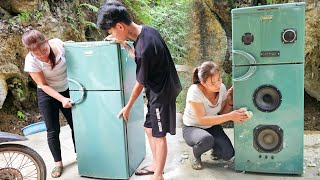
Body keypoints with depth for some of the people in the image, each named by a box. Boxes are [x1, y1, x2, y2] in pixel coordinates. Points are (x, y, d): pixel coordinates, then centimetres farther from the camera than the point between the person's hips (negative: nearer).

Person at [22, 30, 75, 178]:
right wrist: (62, 99, -26)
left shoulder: (57, 43, -20)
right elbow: (43, 85, -18)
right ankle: (58, 163, 24)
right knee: (53, 131, 4)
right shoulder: (31, 61, -24)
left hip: (67, 90, 3)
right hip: (48, 95, -2)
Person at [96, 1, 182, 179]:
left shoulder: (143, 48, -30)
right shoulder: (146, 29, -3)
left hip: (161, 93, -9)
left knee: (159, 136, 6)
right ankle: (156, 165, 39)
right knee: (150, 129, 20)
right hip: (159, 89, 9)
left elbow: (140, 84, -17)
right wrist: (125, 44, 2)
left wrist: (127, 107, -2)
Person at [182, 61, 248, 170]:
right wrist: (230, 116, -37)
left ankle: (214, 149, 20)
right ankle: (196, 156, -2)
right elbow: (203, 120, -32)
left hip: (212, 127, 5)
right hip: (192, 128, -4)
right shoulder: (194, 91, -28)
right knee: (207, 140, -38)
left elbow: (223, 113, -2)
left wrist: (230, 101, -21)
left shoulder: (222, 88, -12)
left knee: (228, 154, -17)